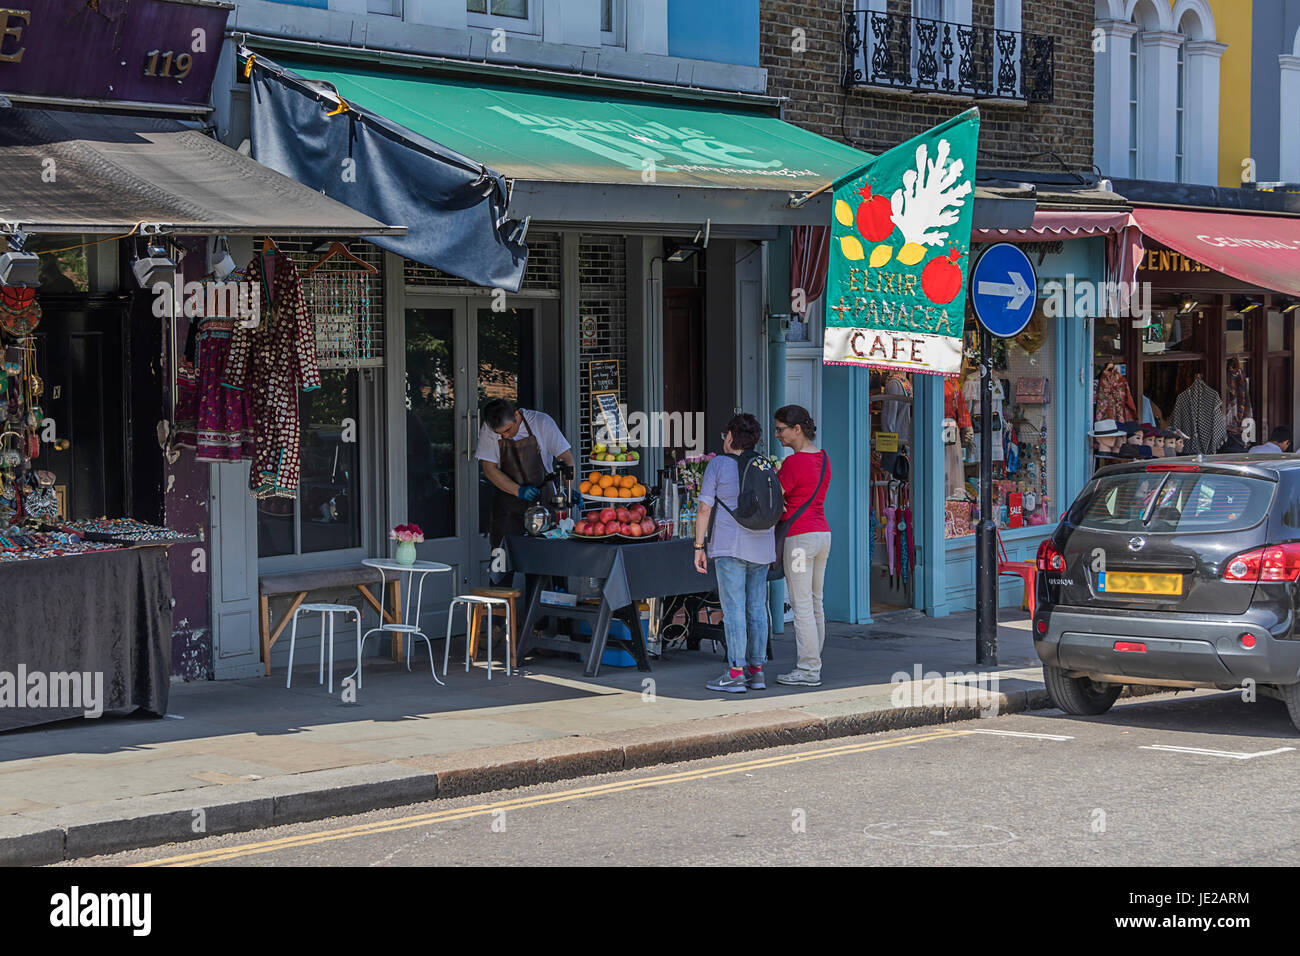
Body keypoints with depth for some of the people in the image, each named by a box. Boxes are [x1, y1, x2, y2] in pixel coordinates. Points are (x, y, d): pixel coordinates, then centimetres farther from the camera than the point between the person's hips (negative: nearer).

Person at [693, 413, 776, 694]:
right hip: (760, 545, 6)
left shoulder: (718, 465, -6)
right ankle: (756, 671, 10)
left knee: (733, 608, -6)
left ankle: (736, 673, -9)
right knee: (757, 608, 8)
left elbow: (705, 508, -8)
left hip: (729, 546, -6)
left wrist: (699, 547, -3)